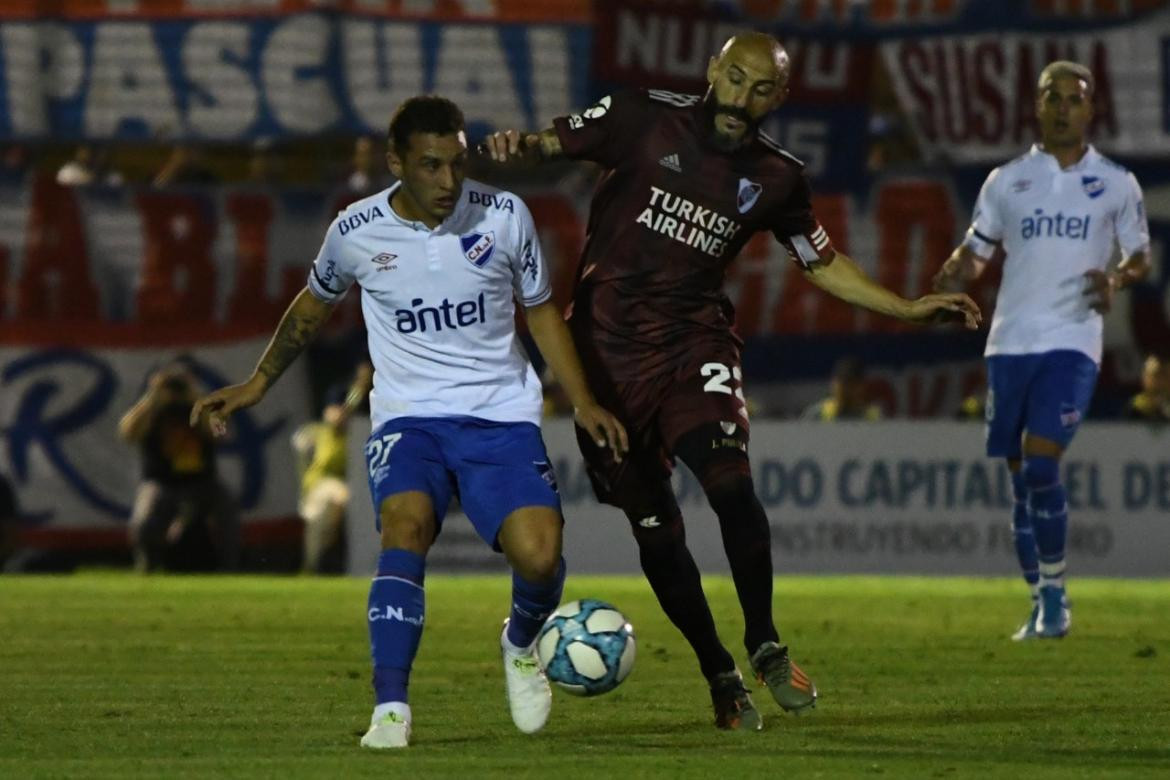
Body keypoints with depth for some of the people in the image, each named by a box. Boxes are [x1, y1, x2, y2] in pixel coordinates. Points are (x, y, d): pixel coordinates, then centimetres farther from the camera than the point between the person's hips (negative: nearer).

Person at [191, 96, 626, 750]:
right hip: (409, 417, 0)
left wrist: (584, 402, 3)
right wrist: (258, 384, 22)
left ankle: (522, 645, 16)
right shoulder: (357, 232, -4)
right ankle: (391, 710, -31)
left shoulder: (504, 216, -4)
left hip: (502, 417, 1)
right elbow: (315, 304, 18)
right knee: (407, 525, -32)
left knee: (539, 556, -21)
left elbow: (540, 309, 11)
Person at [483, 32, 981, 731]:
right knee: (653, 521, 0)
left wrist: (908, 309, 11)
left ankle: (765, 646, -11)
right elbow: (553, 143, 1)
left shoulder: (775, 176, 6)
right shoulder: (645, 120, -2)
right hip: (610, 341, -1)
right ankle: (719, 674, 13)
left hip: (696, 338, 1)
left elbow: (822, 263, 18)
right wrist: (518, 146, -23)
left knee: (729, 478, -24)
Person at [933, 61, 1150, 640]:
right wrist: (953, 274, -9)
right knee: (1020, 479, 5)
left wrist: (1117, 281, -11)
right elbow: (975, 252, 14)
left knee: (1040, 464, -18)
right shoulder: (1006, 180, 12)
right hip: (1010, 341, 3)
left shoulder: (1115, 184, 6)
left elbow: (1140, 257, 11)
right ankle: (1042, 605, 16)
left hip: (1072, 341, -3)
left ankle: (1054, 591, -4)